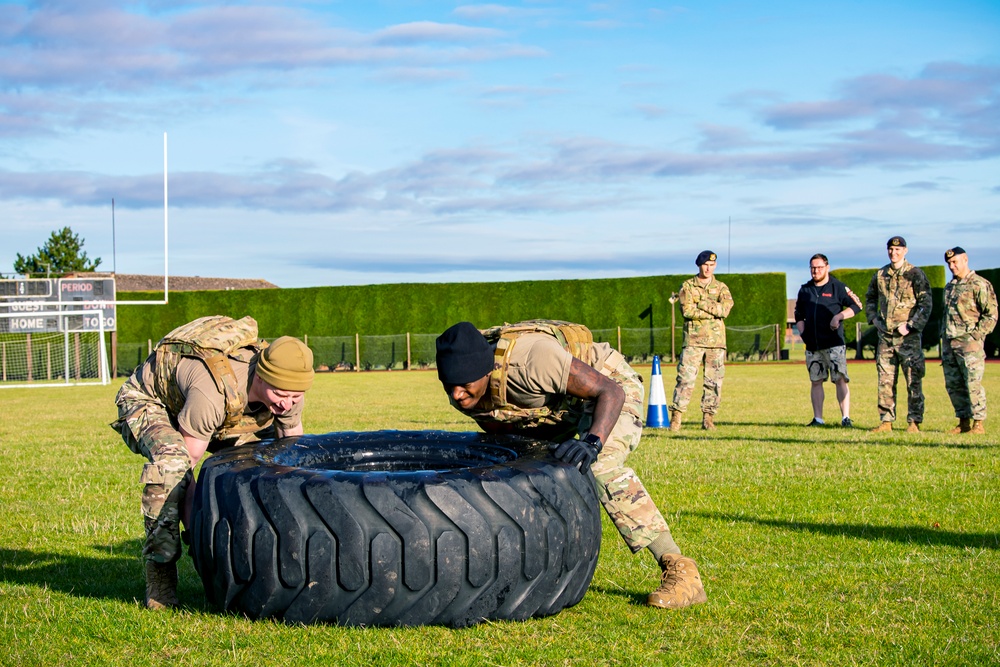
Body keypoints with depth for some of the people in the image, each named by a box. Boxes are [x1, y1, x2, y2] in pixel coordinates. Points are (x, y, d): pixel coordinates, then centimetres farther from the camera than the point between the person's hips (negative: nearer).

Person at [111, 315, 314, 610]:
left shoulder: (288, 388, -22)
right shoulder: (215, 392, -43)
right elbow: (185, 466, -34)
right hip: (147, 401, -7)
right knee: (171, 461, -38)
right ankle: (159, 575, -26)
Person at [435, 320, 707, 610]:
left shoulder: (529, 356, -40)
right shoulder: (462, 395, -18)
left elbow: (611, 391, -38)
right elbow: (503, 432, 0)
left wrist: (593, 441, -54)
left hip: (611, 387, -7)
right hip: (559, 406, 8)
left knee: (600, 467, -32)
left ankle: (680, 572, -26)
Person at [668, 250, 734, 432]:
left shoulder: (721, 287, 11)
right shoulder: (687, 286, 7)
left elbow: (725, 308, -8)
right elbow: (687, 310, -9)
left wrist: (700, 303, -12)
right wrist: (714, 312, -10)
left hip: (716, 341, 2)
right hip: (693, 339, -2)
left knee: (714, 381, 2)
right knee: (686, 378, -8)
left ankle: (708, 418, 9)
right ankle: (676, 417, -8)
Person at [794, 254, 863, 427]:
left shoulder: (837, 287, 2)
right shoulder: (805, 290, 14)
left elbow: (857, 306, 2)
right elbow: (799, 315, 24)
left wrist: (838, 316, -11)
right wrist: (802, 332, 9)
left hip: (834, 343, -4)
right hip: (812, 345, 4)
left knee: (840, 380, -9)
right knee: (816, 381, 6)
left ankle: (846, 418, -9)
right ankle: (817, 418, 10)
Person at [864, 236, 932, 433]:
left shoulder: (915, 275, -4)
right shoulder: (880, 275, 11)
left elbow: (926, 304, -7)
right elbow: (870, 298, 26)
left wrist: (910, 325, -14)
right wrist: (873, 318, 12)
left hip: (908, 336, -5)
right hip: (885, 336, 5)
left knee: (913, 380, -3)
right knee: (885, 380, 5)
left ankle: (914, 422, 1)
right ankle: (886, 421, 10)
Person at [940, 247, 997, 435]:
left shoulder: (980, 285, -5)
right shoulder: (949, 287, 19)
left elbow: (991, 314, -8)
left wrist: (976, 335, -14)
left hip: (968, 342, -8)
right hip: (949, 343, 8)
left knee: (973, 383, -8)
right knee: (953, 385, 7)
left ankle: (978, 423, -3)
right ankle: (963, 421, 14)